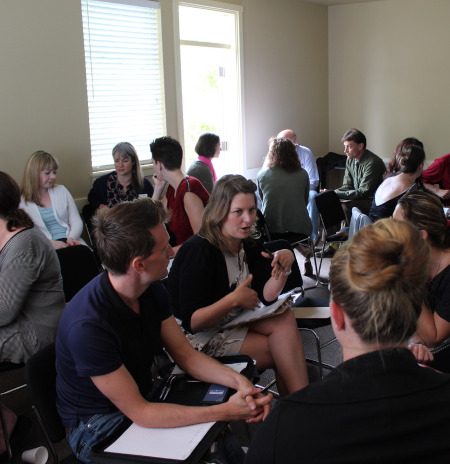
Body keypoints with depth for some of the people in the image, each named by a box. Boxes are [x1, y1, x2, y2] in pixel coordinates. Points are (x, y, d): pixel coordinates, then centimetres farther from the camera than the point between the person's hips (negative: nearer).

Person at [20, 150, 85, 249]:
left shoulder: (62, 190, 14)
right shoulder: (22, 201, 3)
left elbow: (77, 221, 11)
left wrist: (72, 238, -9)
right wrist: (50, 243, -18)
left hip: (68, 242, 3)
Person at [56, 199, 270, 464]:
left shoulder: (153, 290, -7)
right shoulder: (88, 325, -32)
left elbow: (185, 354, -2)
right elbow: (138, 413, -28)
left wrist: (238, 380, -19)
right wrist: (224, 412, -31)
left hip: (145, 399, 7)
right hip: (97, 426, -7)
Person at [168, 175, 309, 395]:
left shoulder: (247, 245, 2)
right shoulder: (198, 251, -22)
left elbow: (266, 296, -1)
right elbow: (191, 322, -23)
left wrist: (283, 267, -17)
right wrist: (233, 300, -30)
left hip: (233, 323, 7)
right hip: (201, 338, -7)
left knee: (285, 318, -17)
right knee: (286, 349, -16)